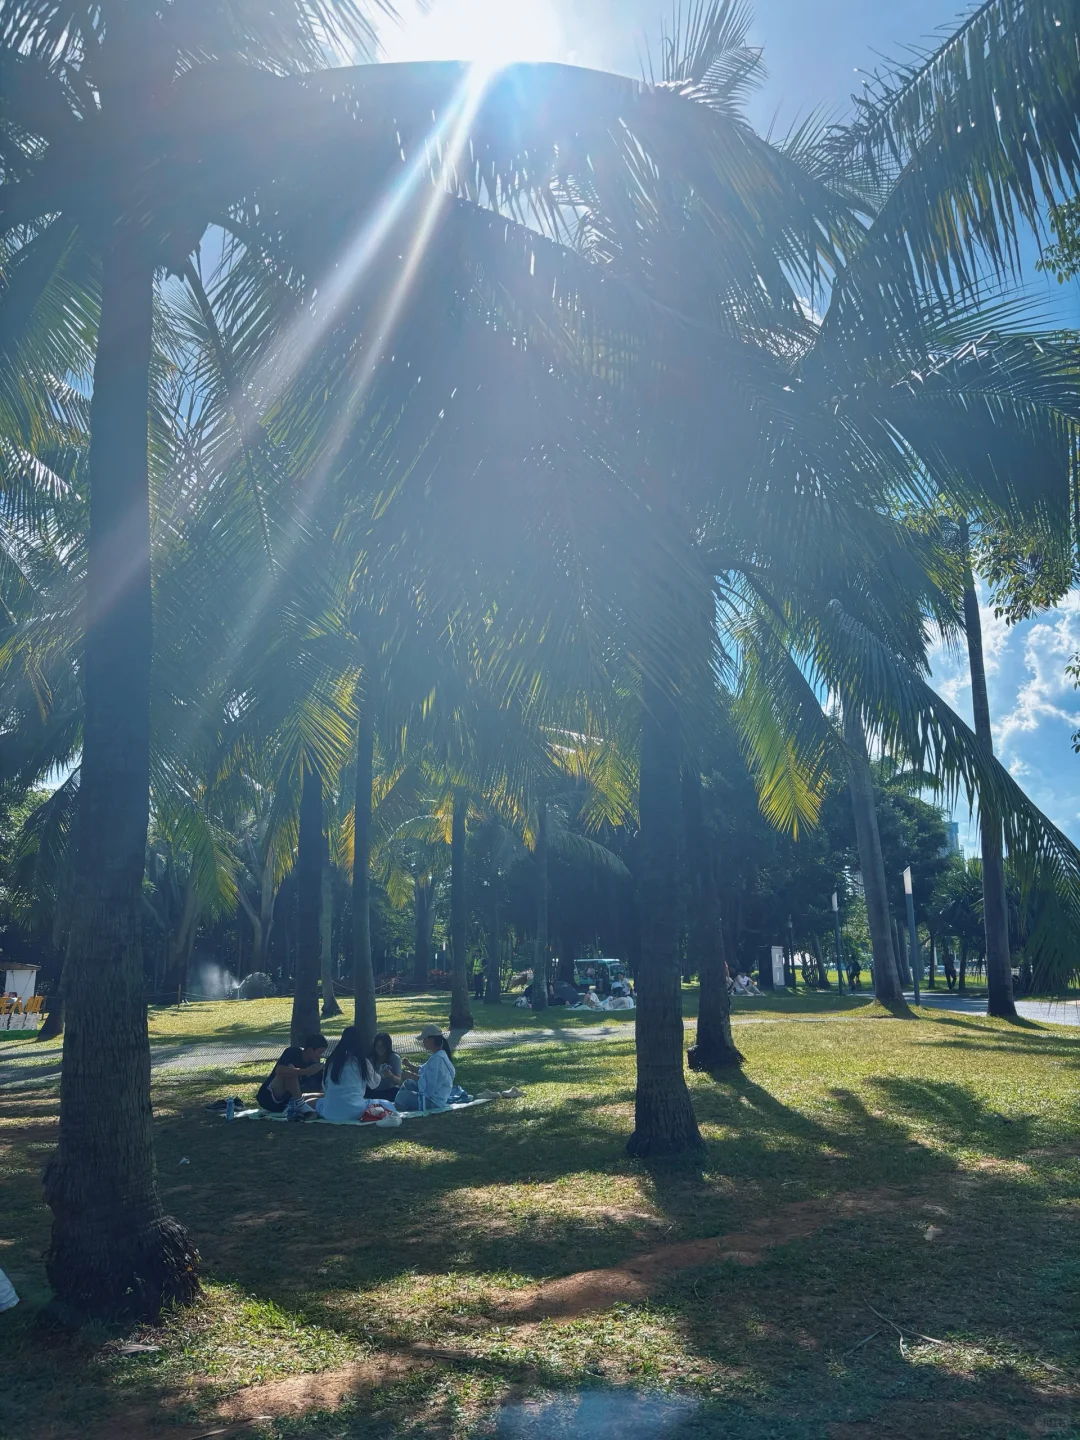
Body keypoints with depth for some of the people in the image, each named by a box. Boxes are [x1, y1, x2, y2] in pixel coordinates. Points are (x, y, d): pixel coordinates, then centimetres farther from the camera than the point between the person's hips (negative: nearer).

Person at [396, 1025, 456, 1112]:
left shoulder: (437, 1059, -26)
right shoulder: (437, 1056, 7)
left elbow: (429, 1086, -28)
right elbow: (423, 1071, 16)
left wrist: (412, 1076, -15)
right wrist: (409, 1065, 3)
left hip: (433, 1102, -10)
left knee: (402, 1096, -5)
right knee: (408, 1084, 19)